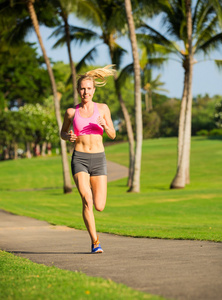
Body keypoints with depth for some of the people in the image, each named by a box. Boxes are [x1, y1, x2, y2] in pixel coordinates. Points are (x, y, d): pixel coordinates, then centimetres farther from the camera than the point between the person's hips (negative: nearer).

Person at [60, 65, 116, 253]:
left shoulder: (103, 108, 5)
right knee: (87, 200, -21)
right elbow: (63, 132, 18)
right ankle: (95, 242, -9)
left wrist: (105, 126, -17)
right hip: (79, 159, -1)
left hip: (98, 160, 1)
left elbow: (113, 135, 6)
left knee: (99, 207, -3)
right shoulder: (71, 112, 4)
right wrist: (68, 137, -6)